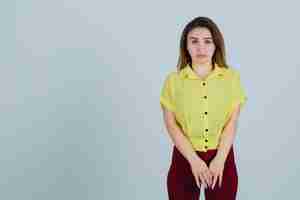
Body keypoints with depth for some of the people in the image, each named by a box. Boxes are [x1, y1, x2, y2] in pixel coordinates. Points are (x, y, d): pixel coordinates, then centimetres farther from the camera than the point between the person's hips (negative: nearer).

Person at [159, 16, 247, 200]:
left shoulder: (232, 77, 0)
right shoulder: (173, 80, -2)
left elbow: (232, 123, -4)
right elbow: (171, 124, -6)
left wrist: (219, 159, -13)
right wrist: (194, 160, -14)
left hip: (222, 157, 1)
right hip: (185, 158, 0)